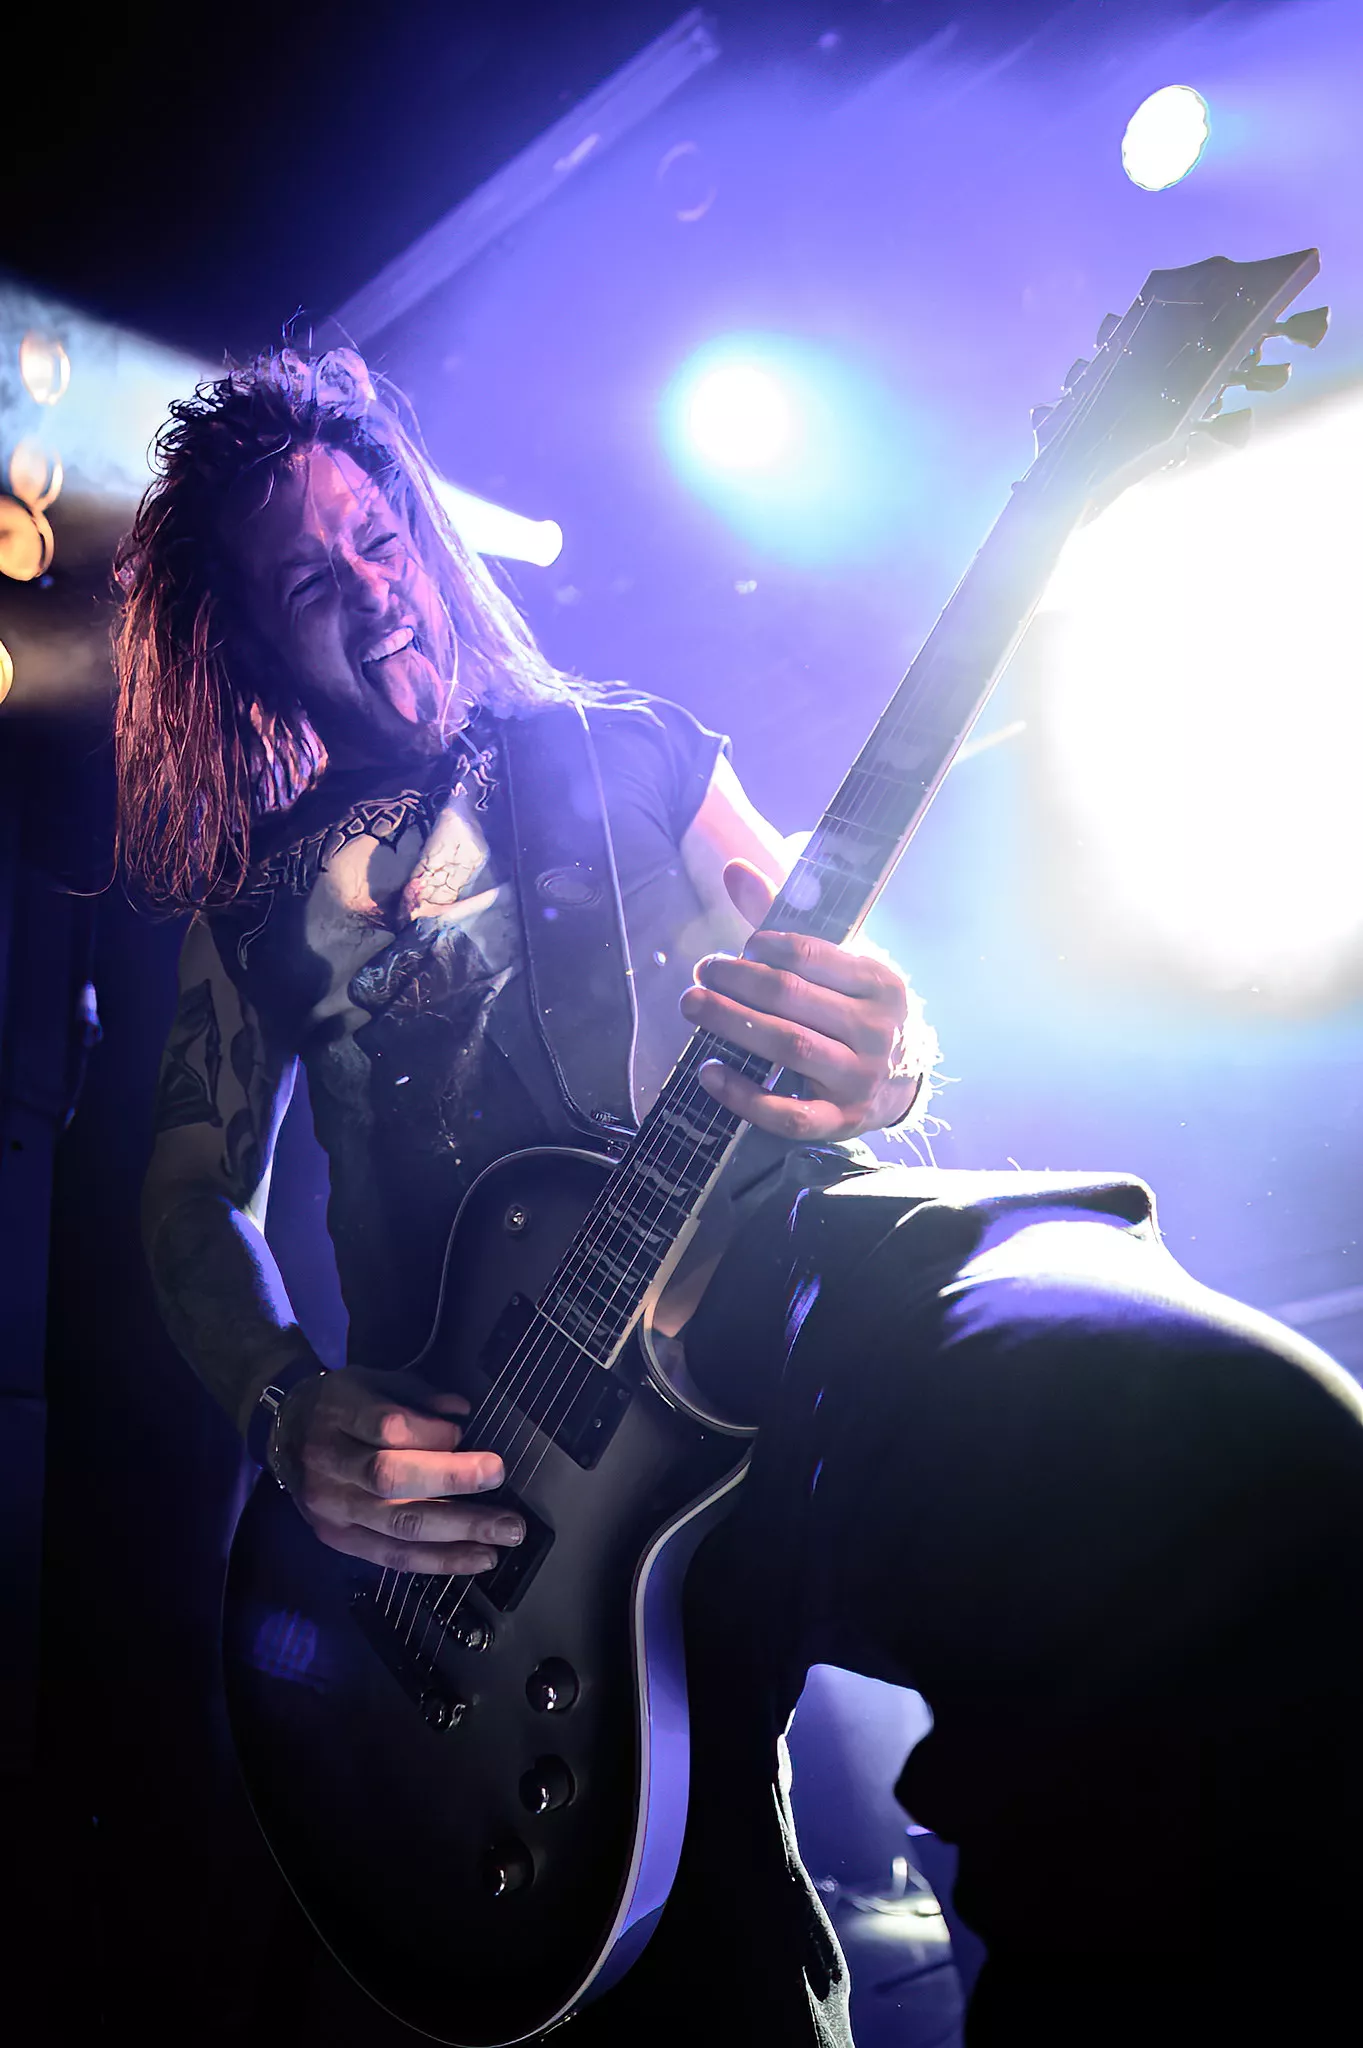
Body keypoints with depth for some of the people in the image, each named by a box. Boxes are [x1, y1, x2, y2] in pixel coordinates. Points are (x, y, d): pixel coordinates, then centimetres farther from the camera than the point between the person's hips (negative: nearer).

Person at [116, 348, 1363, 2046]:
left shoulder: (630, 752, 18)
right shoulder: (265, 900, 20)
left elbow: (842, 987, 14)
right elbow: (196, 1187, 16)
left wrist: (885, 1062, -12)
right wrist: (288, 1408, -5)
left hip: (795, 1262, 0)